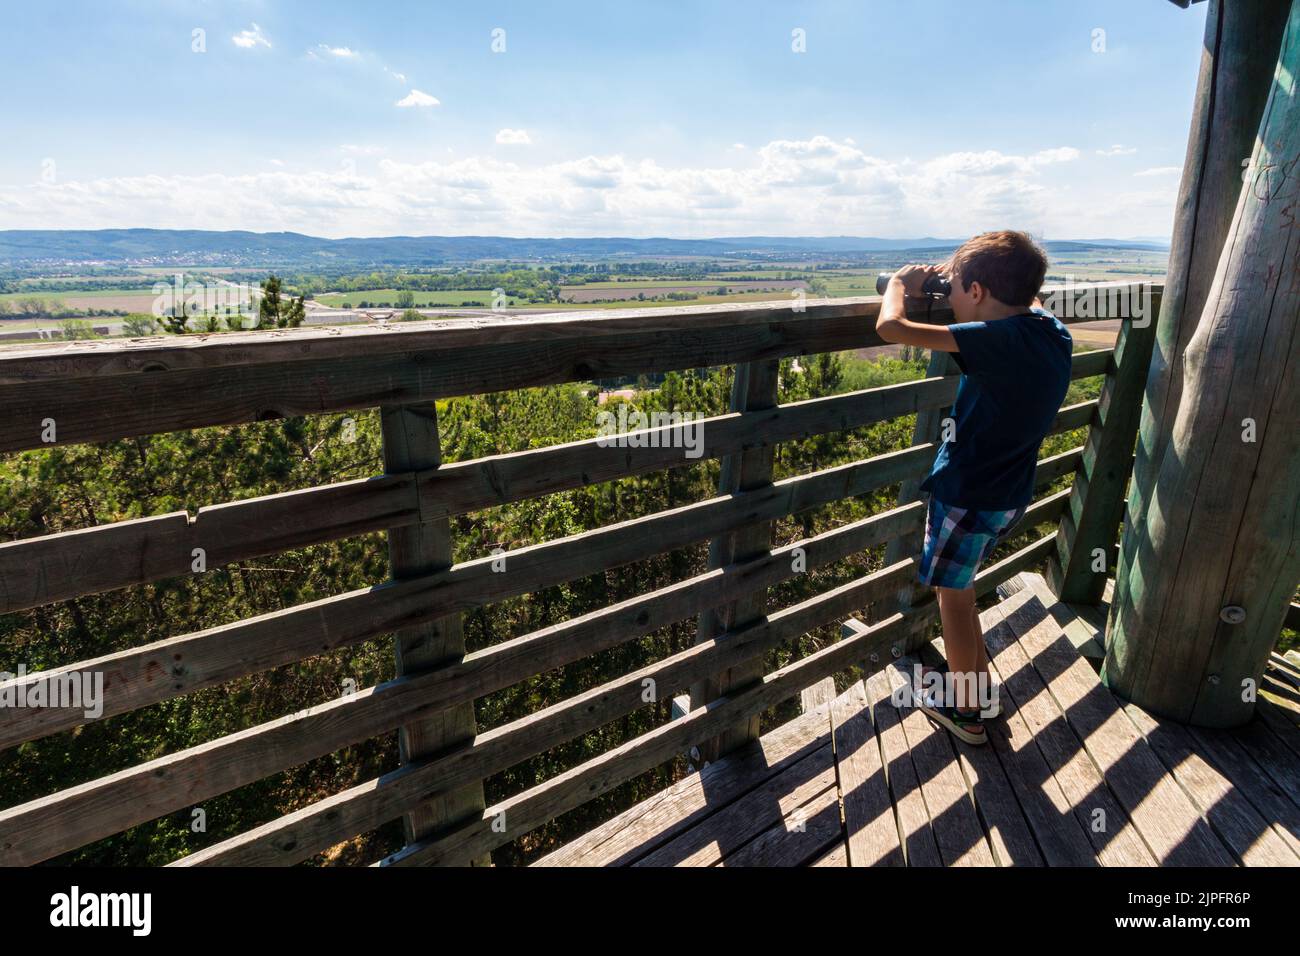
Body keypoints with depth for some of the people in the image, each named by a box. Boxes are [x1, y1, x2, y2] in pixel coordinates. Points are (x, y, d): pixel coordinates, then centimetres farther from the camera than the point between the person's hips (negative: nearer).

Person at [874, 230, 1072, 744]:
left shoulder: (997, 340, -27)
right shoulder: (1053, 332, -2)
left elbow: (891, 326, -31)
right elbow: (1028, 298, 24)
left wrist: (901, 282, -10)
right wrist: (958, 272, 14)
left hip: (967, 496, -8)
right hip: (1010, 494, 8)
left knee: (953, 598, 11)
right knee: (957, 588, 26)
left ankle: (966, 711, 28)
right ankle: (978, 681, 41)